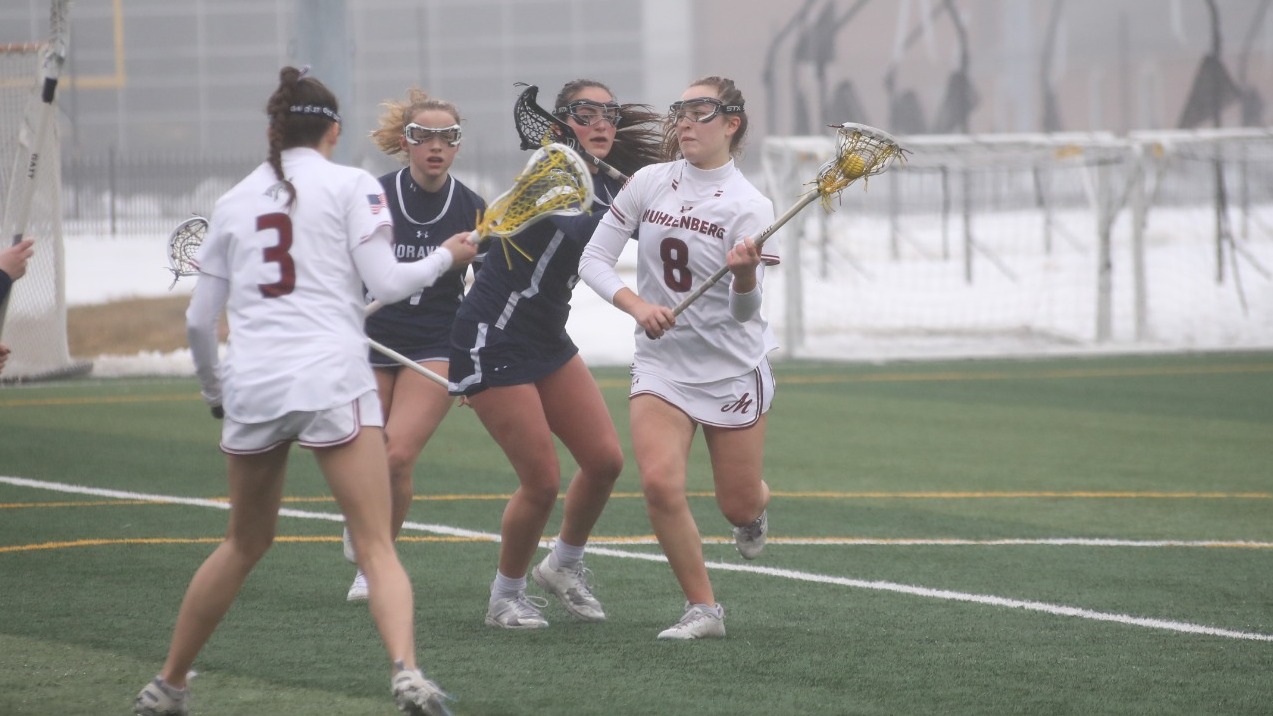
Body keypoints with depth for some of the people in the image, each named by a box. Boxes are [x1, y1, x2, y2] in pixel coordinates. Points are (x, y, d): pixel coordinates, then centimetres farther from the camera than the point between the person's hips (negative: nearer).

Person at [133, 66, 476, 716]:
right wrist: (445, 257, 14)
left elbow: (199, 319, 16)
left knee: (245, 543, 21)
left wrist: (214, 389, 32)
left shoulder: (234, 201, 15)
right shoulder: (349, 185, 4)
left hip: (252, 387, 4)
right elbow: (386, 282, -4)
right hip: (331, 380, -4)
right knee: (375, 545, -7)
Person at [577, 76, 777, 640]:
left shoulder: (749, 206, -12)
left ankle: (754, 510, 47)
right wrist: (637, 304, -18)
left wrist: (745, 274, -37)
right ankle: (702, 609, -4)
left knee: (738, 506, 6)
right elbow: (593, 258, -2)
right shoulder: (649, 184, -2)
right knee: (659, 482, -19)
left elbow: (745, 311, -16)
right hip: (662, 362, 2)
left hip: (733, 368, -2)